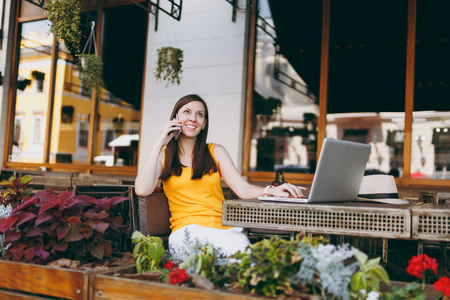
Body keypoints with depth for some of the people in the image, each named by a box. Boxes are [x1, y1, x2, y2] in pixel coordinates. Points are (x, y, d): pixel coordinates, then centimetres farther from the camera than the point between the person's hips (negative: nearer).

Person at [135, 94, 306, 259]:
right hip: (187, 230, -3)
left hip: (225, 227, 3)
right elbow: (142, 190, -6)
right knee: (238, 244, -35)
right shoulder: (163, 156, 14)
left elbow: (243, 189, 7)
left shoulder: (216, 152, 19)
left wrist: (271, 191, -15)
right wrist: (159, 145, -1)